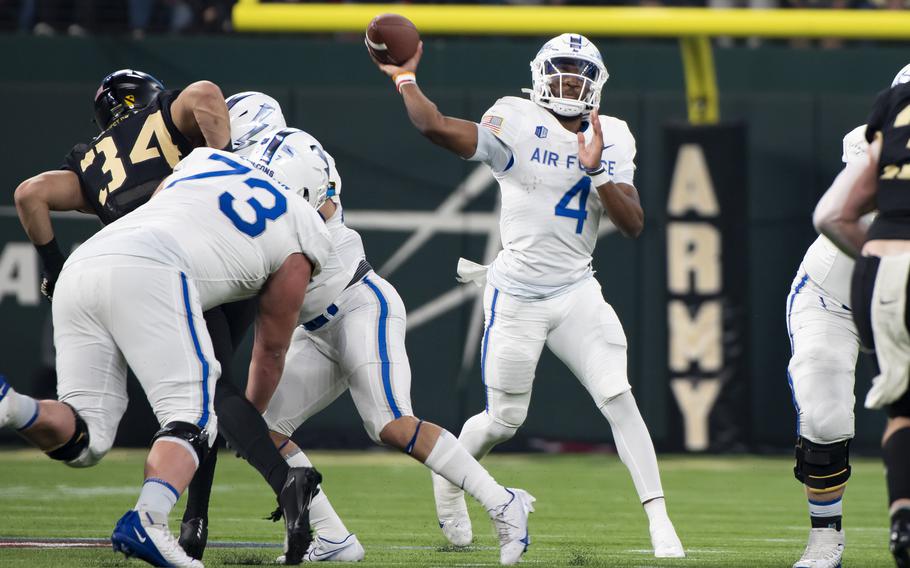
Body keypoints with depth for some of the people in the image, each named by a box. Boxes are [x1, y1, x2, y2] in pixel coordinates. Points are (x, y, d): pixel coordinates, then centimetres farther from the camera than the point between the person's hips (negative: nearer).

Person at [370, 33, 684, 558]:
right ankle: (450, 478, 38)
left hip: (577, 293, 2)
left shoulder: (611, 139, 3)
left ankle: (660, 521, -12)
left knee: (619, 400, -12)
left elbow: (633, 225, -6)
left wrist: (597, 170, -18)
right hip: (518, 295, -2)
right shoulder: (518, 123, -8)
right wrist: (405, 78, -16)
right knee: (504, 421, 6)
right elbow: (438, 127, -20)